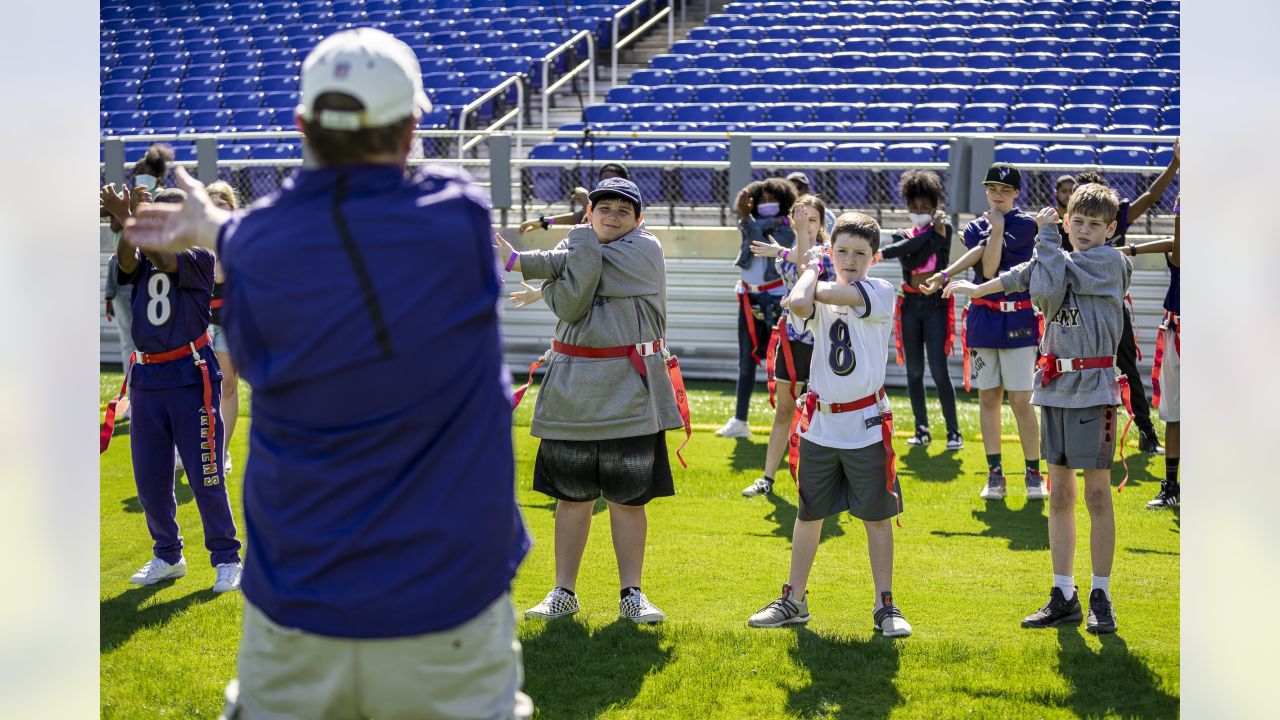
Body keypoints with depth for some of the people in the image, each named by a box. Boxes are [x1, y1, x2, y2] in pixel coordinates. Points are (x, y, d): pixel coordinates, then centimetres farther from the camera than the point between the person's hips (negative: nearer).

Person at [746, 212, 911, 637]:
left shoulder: (879, 292, -4)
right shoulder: (823, 295, 3)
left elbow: (835, 295, -20)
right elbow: (798, 304, -21)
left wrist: (812, 275, 0)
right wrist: (813, 266, -3)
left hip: (866, 426, -3)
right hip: (819, 425, 3)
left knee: (877, 516, 5)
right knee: (808, 514, 13)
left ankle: (885, 605, 15)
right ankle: (794, 600, 24)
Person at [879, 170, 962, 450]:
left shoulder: (943, 229, -2)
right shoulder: (902, 236, 7)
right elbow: (910, 263, -12)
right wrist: (934, 234, -17)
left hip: (935, 304, -3)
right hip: (910, 305, 3)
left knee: (939, 370, -10)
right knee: (914, 371, 6)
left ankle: (953, 431, -3)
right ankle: (922, 429, 15)